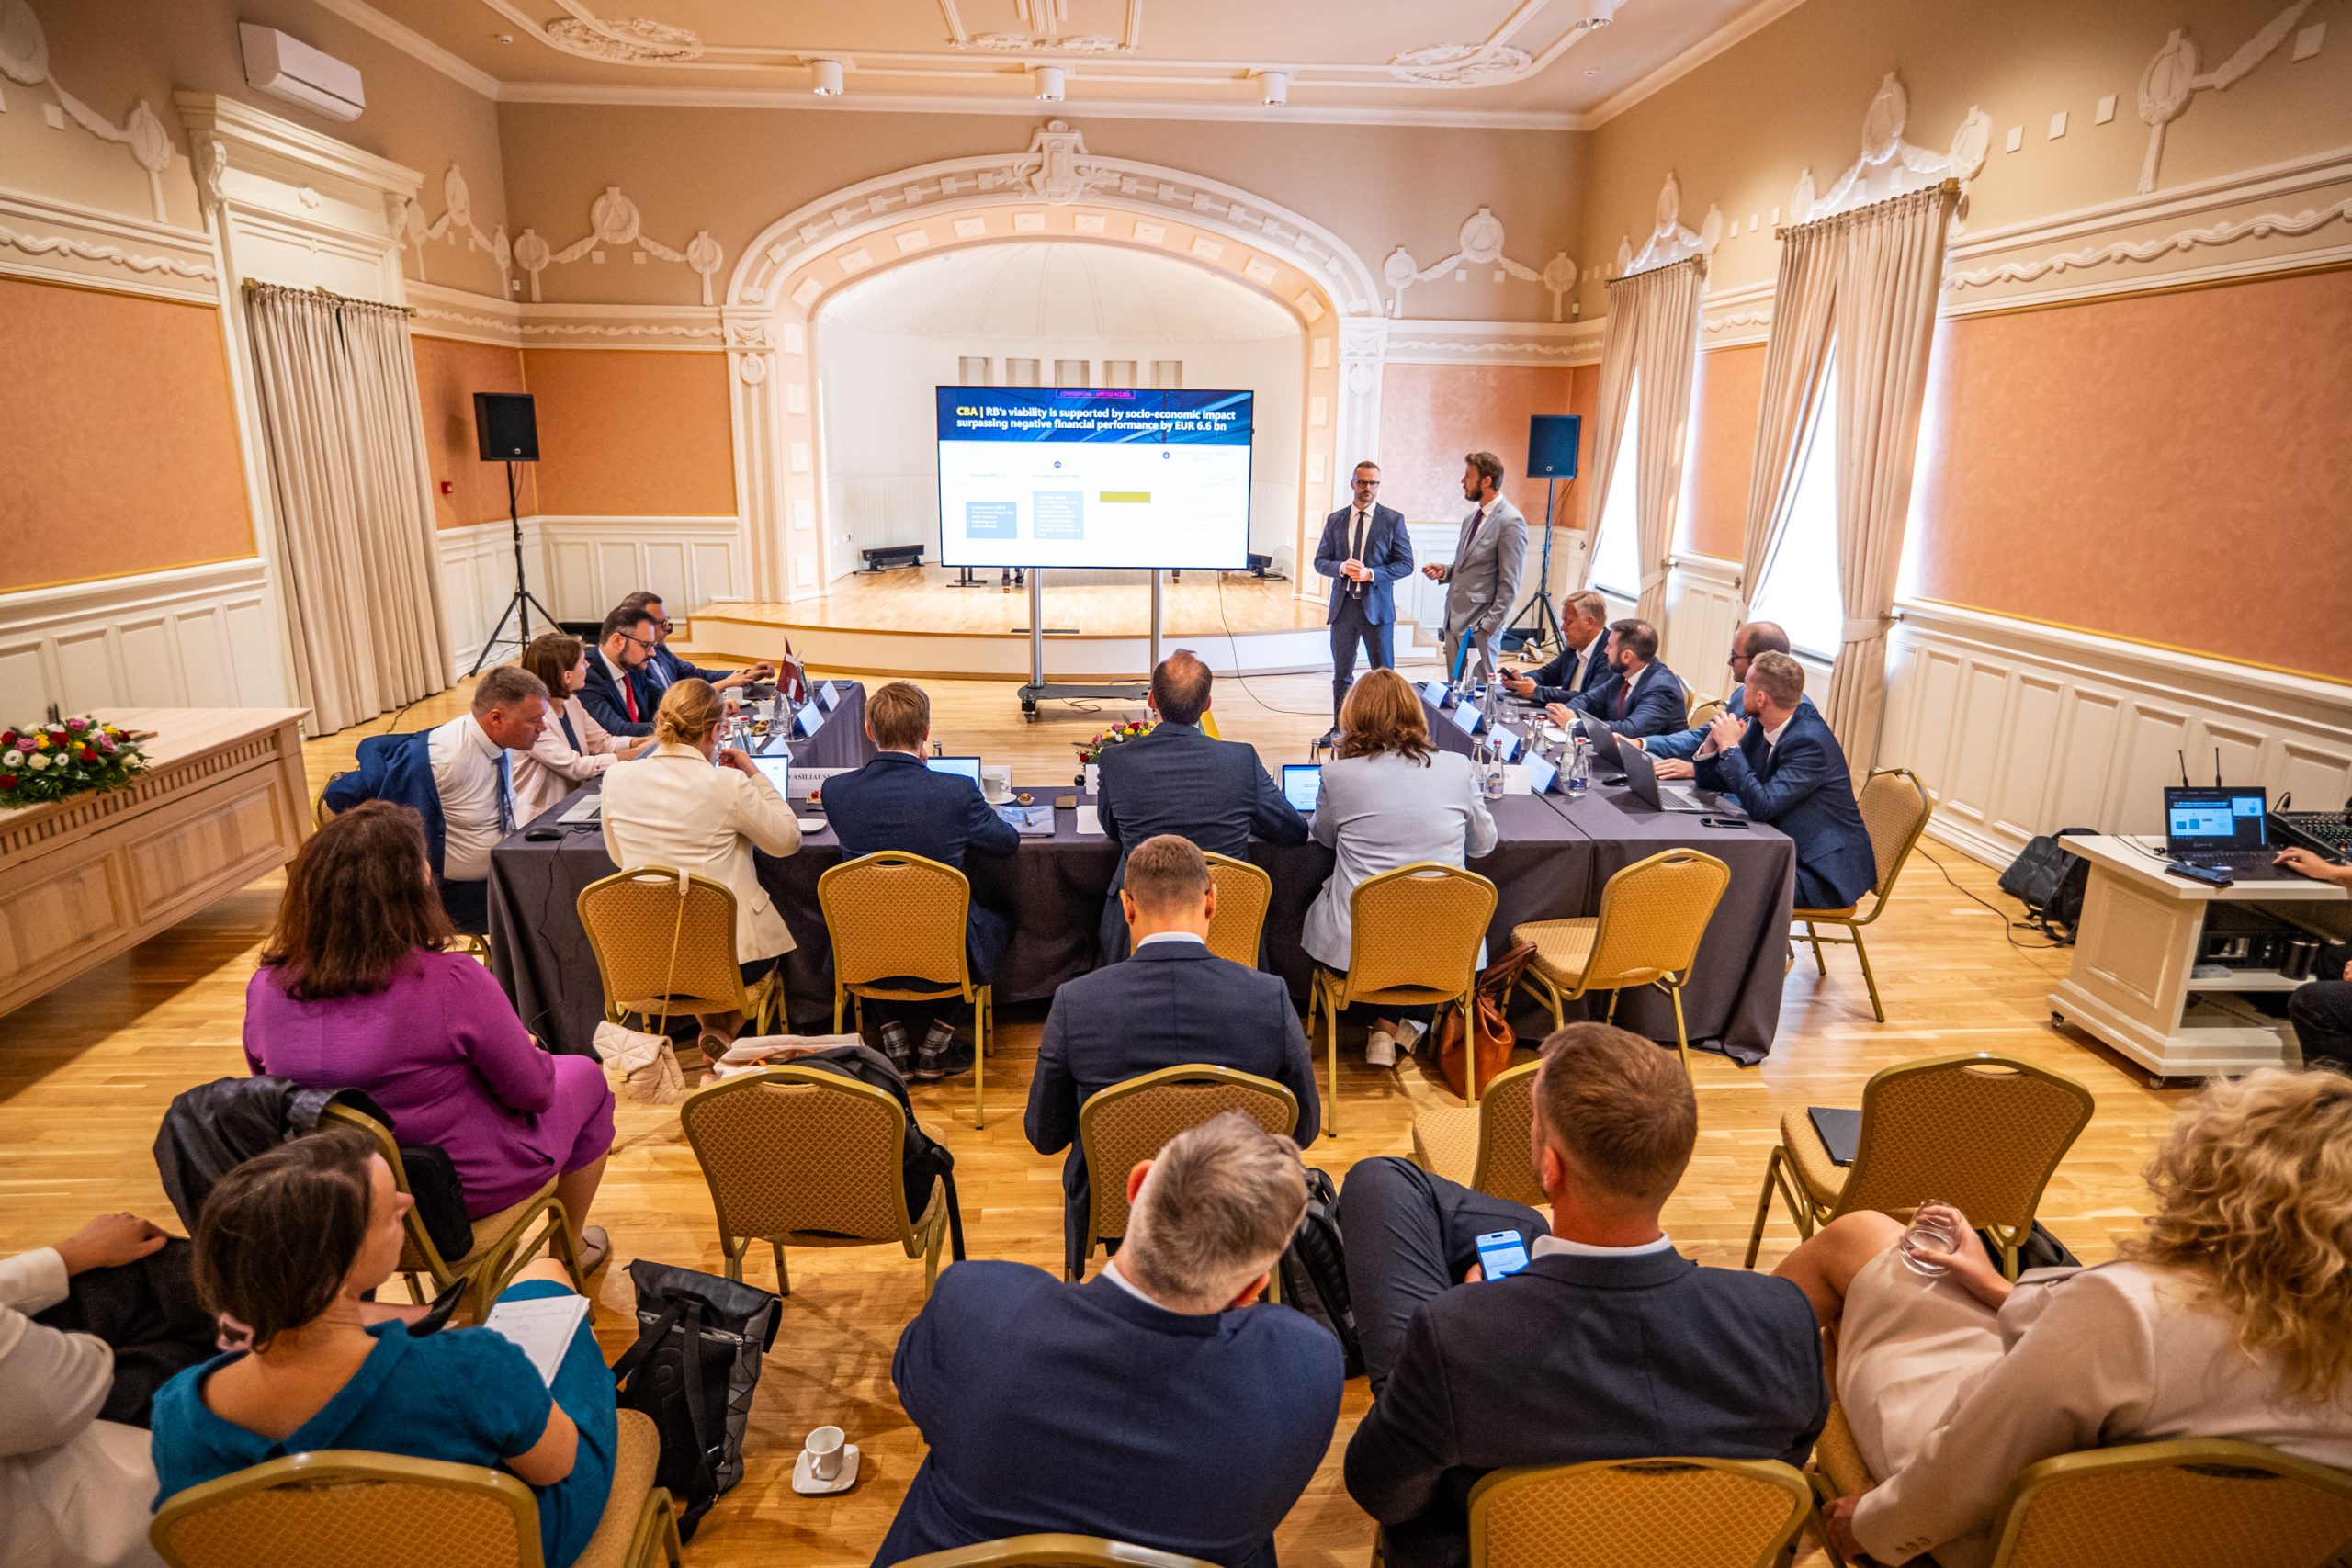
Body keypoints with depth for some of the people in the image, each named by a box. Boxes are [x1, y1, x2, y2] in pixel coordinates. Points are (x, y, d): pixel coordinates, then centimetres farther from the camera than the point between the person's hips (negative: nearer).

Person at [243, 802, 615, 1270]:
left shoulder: (265, 988, -14)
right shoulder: (450, 981, -31)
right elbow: (533, 1091, -19)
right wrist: (522, 1046, 4)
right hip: (465, 1187, -5)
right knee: (584, 1075, 21)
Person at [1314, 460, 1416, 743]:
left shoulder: (1393, 519, 0)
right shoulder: (1335, 520, 8)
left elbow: (1406, 564, -3)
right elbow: (1320, 561, 8)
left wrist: (1371, 573, -17)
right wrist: (1342, 567, -13)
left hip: (1377, 606, -3)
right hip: (1343, 605, 3)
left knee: (1384, 674, 3)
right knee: (1342, 674, 11)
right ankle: (1340, 729, 20)